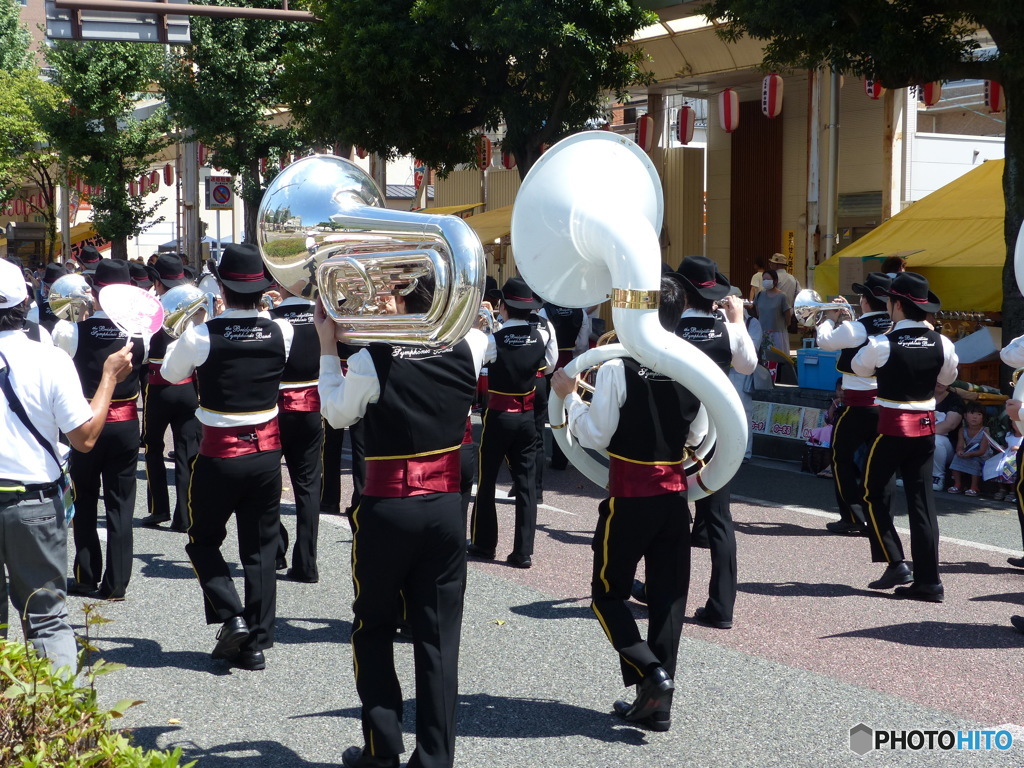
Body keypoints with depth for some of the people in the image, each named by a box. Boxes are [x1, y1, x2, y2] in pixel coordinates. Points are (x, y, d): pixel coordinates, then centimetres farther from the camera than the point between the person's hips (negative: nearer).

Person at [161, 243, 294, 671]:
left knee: (203, 541, 17)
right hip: (266, 452, 3)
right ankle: (256, 641, 13)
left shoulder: (201, 336, -14)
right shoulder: (281, 332, -6)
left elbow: (171, 374, 6)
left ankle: (231, 616, 1)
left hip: (218, 456, -3)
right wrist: (259, 310, 23)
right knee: (260, 549, 12)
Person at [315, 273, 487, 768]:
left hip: (386, 511, -3)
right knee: (438, 635, 7)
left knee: (374, 627, 15)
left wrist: (328, 346, 7)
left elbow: (336, 415, 2)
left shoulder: (372, 360, -15)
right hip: (446, 509, 3)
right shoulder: (468, 348, -4)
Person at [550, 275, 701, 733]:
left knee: (609, 591, 11)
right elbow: (698, 436, 8)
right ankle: (657, 704, 14)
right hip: (675, 495, 5)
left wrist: (569, 396, 1)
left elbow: (594, 437, -12)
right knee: (668, 595, 10)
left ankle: (649, 671, -8)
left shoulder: (618, 369, -15)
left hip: (629, 499, -5)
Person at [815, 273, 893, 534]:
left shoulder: (854, 329, -17)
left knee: (842, 457, 8)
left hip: (858, 405, -6)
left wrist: (830, 318, 9)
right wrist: (847, 317, 15)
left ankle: (853, 517, 5)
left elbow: (825, 341, -5)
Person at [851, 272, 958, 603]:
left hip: (892, 426, -4)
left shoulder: (882, 344, -14)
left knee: (874, 492, 12)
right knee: (921, 499, 7)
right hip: (925, 426, 4)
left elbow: (860, 367, 7)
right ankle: (928, 581, 6)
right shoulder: (941, 343, -2)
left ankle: (895, 563, 4)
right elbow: (948, 377, 17)